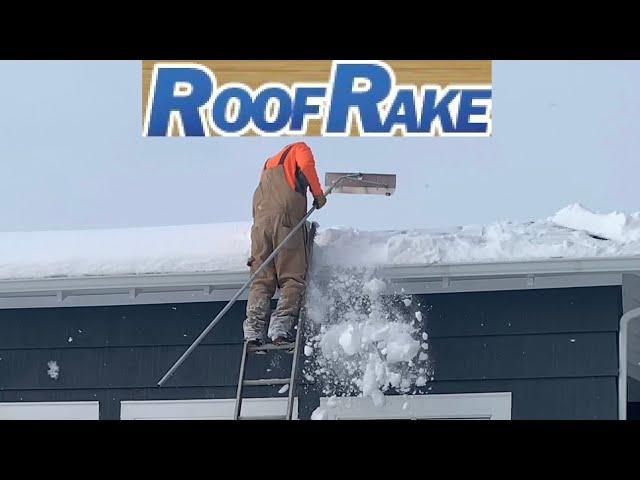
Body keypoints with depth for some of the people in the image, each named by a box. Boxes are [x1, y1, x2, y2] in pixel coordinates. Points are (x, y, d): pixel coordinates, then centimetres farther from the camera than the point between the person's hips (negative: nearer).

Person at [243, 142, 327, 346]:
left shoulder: (269, 163, 35)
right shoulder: (298, 149, 17)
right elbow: (306, 164, -4)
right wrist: (318, 193, 2)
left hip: (261, 220, 5)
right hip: (286, 218, -5)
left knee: (261, 280, 2)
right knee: (293, 279, -6)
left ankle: (253, 329, -15)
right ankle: (281, 327, -24)